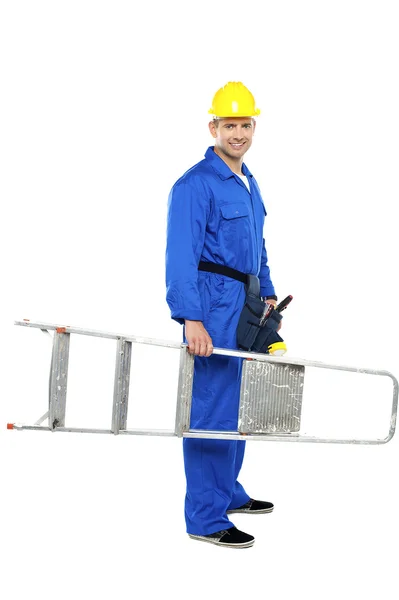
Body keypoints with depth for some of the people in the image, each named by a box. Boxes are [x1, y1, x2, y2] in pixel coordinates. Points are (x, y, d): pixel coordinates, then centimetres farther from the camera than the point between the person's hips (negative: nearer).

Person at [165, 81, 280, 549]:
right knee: (211, 407, -7)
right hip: (213, 304, -9)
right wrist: (191, 319, -27)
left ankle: (227, 492, 30)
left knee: (235, 403, 17)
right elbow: (181, 256, -20)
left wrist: (267, 294, 19)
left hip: (244, 305, 9)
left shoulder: (249, 184, 15)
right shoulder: (195, 185, -13)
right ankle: (205, 518, -1)